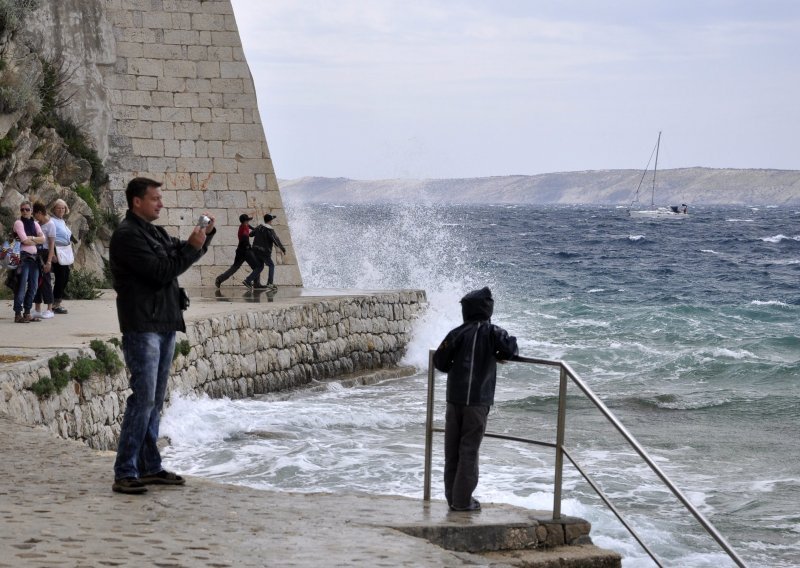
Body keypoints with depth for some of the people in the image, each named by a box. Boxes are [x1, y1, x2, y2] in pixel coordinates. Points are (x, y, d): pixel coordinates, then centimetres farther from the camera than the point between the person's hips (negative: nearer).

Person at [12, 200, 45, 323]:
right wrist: (37, 241, 1)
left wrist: (31, 238, -11)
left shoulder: (35, 224, 15)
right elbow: (25, 241, -13)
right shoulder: (18, 223, -3)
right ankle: (18, 314, -8)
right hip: (23, 256, -7)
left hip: (34, 257, 7)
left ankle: (27, 313, 13)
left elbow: (43, 238, 3)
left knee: (33, 286, 7)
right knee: (22, 286, -9)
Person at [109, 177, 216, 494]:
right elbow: (161, 272, -18)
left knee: (155, 400, 11)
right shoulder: (127, 235, -12)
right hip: (142, 327, -10)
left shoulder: (154, 233, 17)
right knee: (143, 398, -13)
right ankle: (125, 474, -12)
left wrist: (205, 235, 9)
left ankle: (150, 467, 17)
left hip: (164, 325, 10)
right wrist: (192, 247, -13)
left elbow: (180, 253, 26)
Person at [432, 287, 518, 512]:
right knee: (469, 449, 1)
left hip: (454, 398, 3)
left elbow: (439, 360, 5)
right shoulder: (491, 331, -3)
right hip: (478, 399, -3)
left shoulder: (458, 333, 4)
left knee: (452, 449, 10)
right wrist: (500, 356, 8)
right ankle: (463, 500, 1)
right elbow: (510, 347, -14)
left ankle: (452, 496, 15)